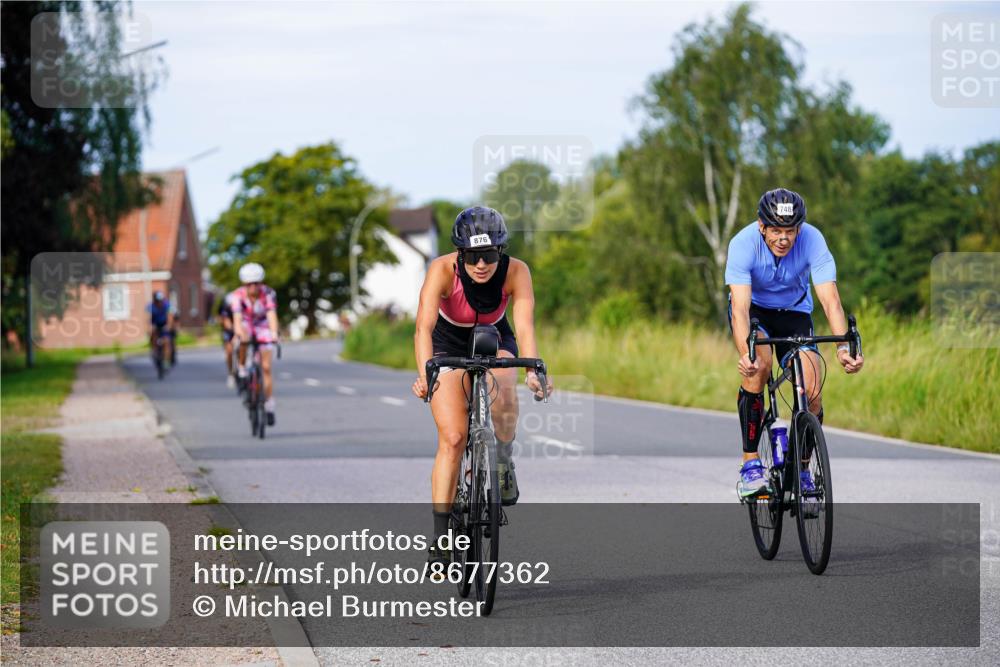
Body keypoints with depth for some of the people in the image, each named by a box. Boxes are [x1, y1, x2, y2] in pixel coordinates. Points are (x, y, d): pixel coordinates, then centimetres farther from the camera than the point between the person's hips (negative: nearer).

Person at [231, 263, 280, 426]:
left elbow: (271, 314, -38)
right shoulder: (237, 295, -26)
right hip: (246, 325, -1)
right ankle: (241, 369, -16)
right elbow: (237, 316, -38)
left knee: (266, 367, -5)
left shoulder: (268, 294, -25)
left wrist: (274, 334, -55)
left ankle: (269, 406, 4)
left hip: (263, 327, 1)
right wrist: (239, 332, -57)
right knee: (244, 338, -39)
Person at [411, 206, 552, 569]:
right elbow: (424, 326, -40)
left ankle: (503, 470, -10)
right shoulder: (442, 270, -30)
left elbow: (525, 326, -34)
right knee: (453, 439, -15)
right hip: (448, 347, -1)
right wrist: (424, 374, -56)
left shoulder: (516, 272, -26)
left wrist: (535, 371, -52)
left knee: (502, 391, -35)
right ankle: (440, 536, -9)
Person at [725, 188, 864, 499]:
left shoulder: (812, 241, -29)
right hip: (754, 308, -1)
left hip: (794, 311, 2)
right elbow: (740, 307, -39)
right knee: (758, 365, -32)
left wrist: (843, 347, -51)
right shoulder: (743, 243, -32)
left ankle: (802, 471, 9)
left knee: (811, 393, -15)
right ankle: (750, 464, -23)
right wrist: (745, 354, -56)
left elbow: (831, 300, -34)